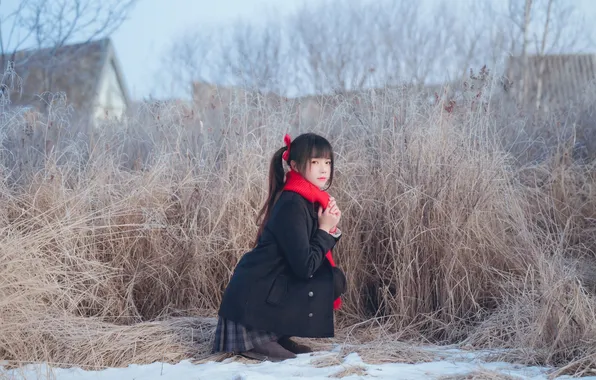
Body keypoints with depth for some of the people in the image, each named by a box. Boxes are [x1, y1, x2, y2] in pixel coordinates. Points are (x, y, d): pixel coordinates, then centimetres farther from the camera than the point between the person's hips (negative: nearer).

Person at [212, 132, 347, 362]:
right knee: (334, 281, -13)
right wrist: (324, 230, -11)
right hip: (252, 300, -10)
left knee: (331, 276, 12)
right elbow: (305, 267, -22)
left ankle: (275, 334, 7)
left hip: (262, 289, 10)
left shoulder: (310, 200, 9)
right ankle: (260, 336, -11)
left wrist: (331, 229, -5)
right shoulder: (292, 205, -19)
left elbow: (316, 257, 11)